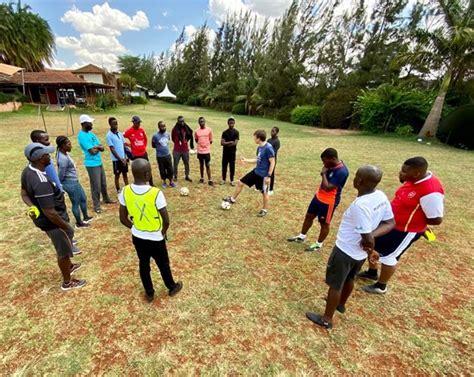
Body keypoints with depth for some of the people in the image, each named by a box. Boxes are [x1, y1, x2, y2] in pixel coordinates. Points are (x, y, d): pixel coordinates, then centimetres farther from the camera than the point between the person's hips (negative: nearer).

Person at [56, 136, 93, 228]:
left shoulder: (64, 153, 1)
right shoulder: (63, 159, -28)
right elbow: (61, 175, -20)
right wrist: (60, 185, -3)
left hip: (75, 181, 9)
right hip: (70, 184, -9)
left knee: (83, 199, 23)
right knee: (76, 203, 8)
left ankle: (86, 217, 41)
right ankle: (79, 223, 27)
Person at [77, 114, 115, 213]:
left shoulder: (91, 133, 10)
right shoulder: (82, 136, -17)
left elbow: (102, 148, 7)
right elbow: (92, 151, -21)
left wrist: (95, 147, -13)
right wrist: (98, 147, -2)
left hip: (99, 162, 8)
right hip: (92, 164, -8)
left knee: (103, 183, 21)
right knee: (96, 186, 0)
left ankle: (106, 199, 38)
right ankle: (96, 205, 14)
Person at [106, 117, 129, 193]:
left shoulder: (120, 133, 6)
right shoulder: (109, 135, -11)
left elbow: (124, 145, 8)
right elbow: (112, 149, -14)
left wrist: (125, 157, 0)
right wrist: (120, 159, -16)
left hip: (124, 158, 5)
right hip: (116, 159, -5)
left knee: (125, 174, 13)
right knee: (117, 175, 7)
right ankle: (118, 191, 18)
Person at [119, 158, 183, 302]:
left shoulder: (125, 192, -14)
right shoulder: (156, 193, -28)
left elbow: (123, 219, -4)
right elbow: (166, 221, -21)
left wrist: (136, 228, 11)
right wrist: (163, 232, 0)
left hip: (137, 237, 4)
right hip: (156, 239, -4)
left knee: (143, 264, 24)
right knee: (163, 264, 20)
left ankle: (149, 293, 43)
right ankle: (172, 287, 44)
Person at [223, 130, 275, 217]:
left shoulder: (268, 148, -21)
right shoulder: (259, 147, 5)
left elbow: (272, 162, -20)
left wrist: (269, 176, -21)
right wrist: (246, 160, 20)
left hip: (263, 175, -8)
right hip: (256, 172, 8)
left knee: (264, 192, 9)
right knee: (240, 183, 10)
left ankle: (265, 210, 31)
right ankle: (232, 199, 28)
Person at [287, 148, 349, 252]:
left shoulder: (342, 171, -28)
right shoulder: (331, 165, 0)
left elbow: (327, 187, -30)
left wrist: (323, 173, -22)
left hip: (328, 202, -9)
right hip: (319, 196, 9)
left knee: (324, 223, 10)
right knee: (309, 216, 17)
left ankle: (319, 244, 30)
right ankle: (302, 236, 36)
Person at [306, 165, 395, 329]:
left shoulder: (360, 205, -33)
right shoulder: (381, 196, -7)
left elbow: (368, 239, -29)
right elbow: (390, 223, 3)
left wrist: (370, 250, -7)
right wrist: (373, 233, -12)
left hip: (345, 251, -8)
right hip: (359, 252, 8)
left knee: (335, 285, 11)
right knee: (349, 279, 30)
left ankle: (326, 319, 30)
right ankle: (341, 304, 54)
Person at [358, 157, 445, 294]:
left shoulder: (431, 191, -31)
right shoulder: (414, 179, -4)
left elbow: (436, 219, -23)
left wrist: (414, 219, -12)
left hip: (406, 231, -9)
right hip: (391, 222, 9)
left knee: (388, 256, 8)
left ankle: (381, 286, 34)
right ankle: (371, 272, 44)